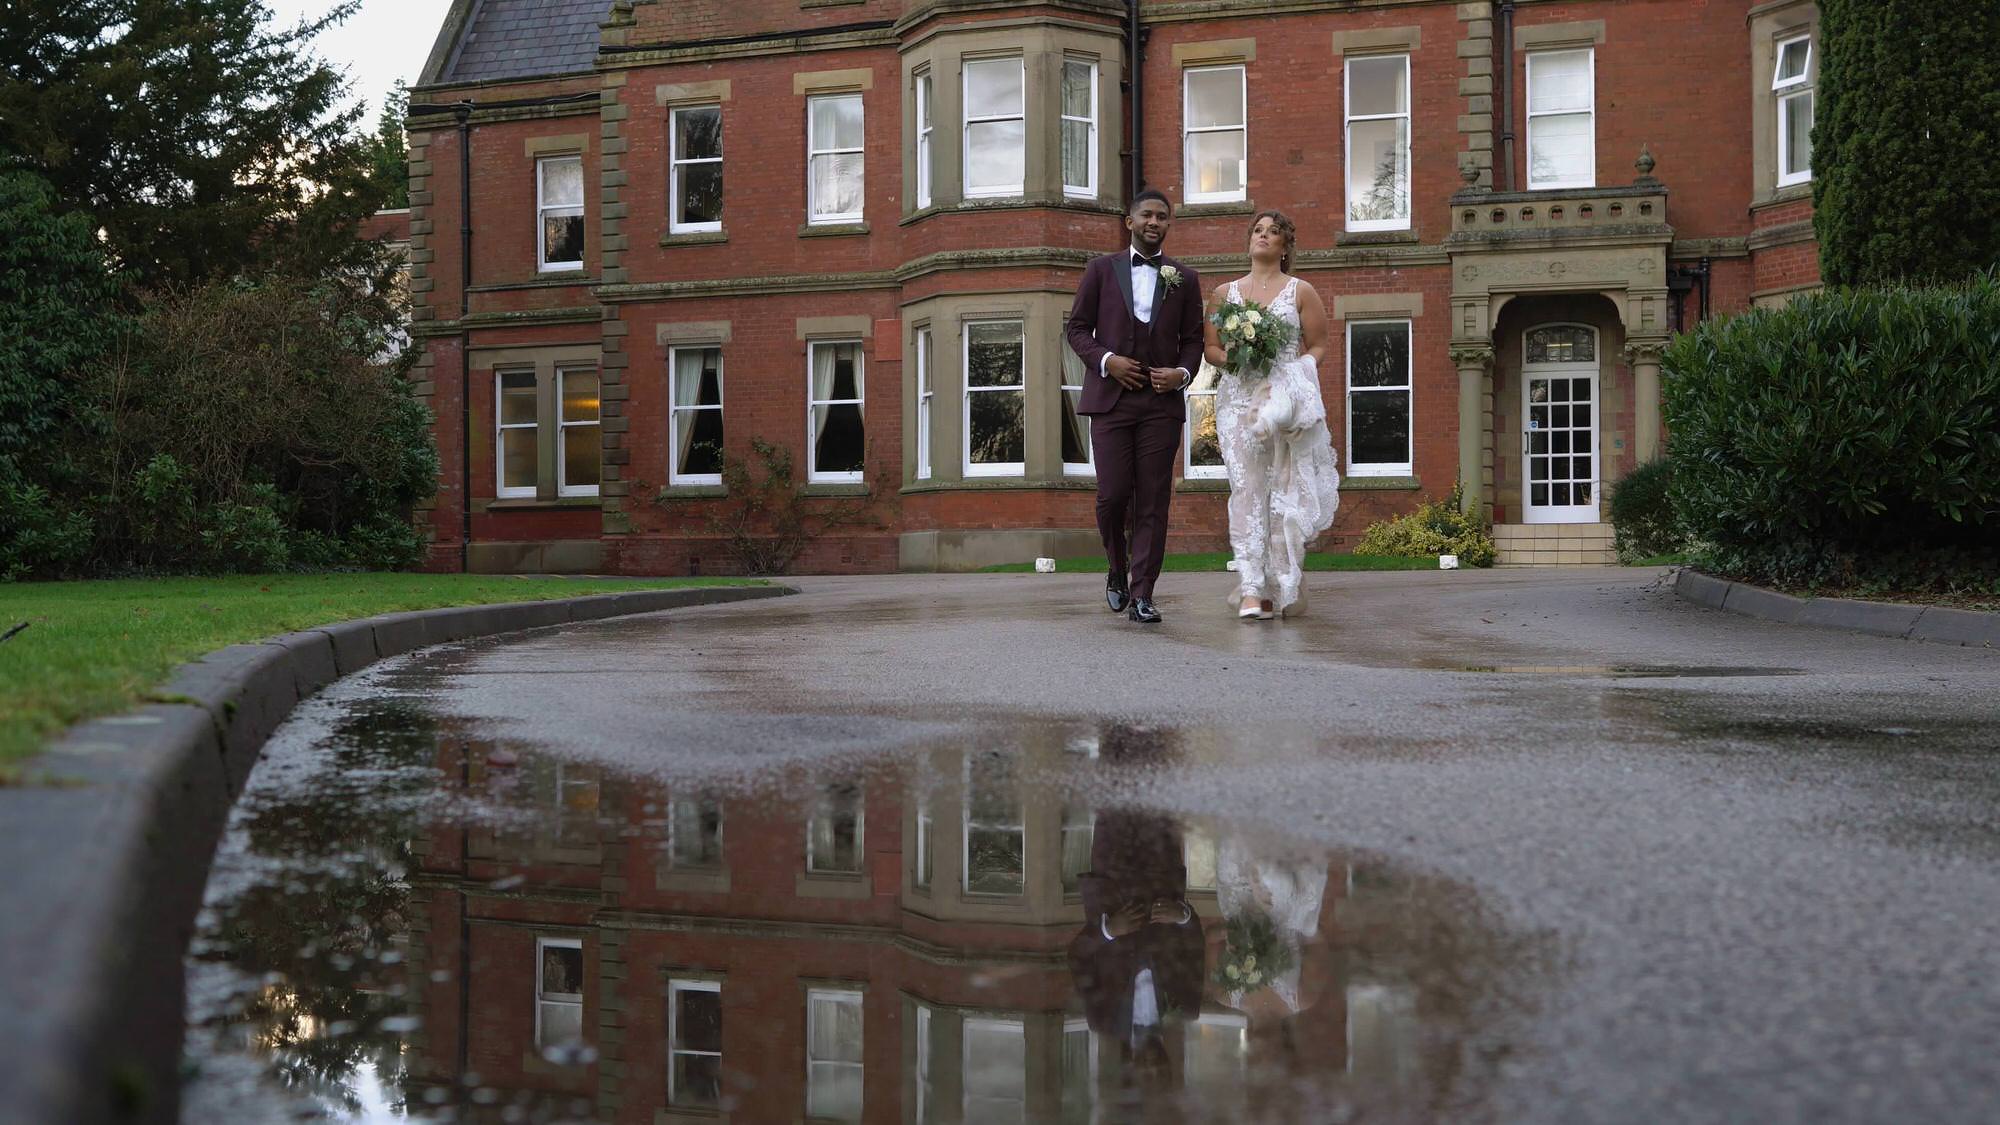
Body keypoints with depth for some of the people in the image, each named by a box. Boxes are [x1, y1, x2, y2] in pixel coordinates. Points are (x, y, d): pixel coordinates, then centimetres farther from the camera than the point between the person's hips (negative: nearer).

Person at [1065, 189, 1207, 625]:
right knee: (1113, 494, -6)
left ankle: (1142, 594, 0)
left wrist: (1183, 372, -6)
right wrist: (1106, 359, -10)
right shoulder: (1101, 269, 8)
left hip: (1161, 401, 1)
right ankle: (1118, 570, 21)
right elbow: (1077, 328, 6)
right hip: (1110, 397, -1)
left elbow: (1193, 339, 13)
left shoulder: (1185, 279, 12)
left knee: (1153, 501, -3)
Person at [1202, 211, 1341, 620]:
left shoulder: (1301, 292, 8)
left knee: (1285, 492, -3)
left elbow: (1319, 347, 7)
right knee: (1246, 490, -11)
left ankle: (1280, 588, 6)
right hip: (1238, 399, 1)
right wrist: (1231, 360, -6)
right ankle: (1251, 590, -17)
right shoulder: (1224, 293, 14)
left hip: (1286, 400, -1)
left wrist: (1295, 372, -11)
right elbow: (1210, 348, 14)